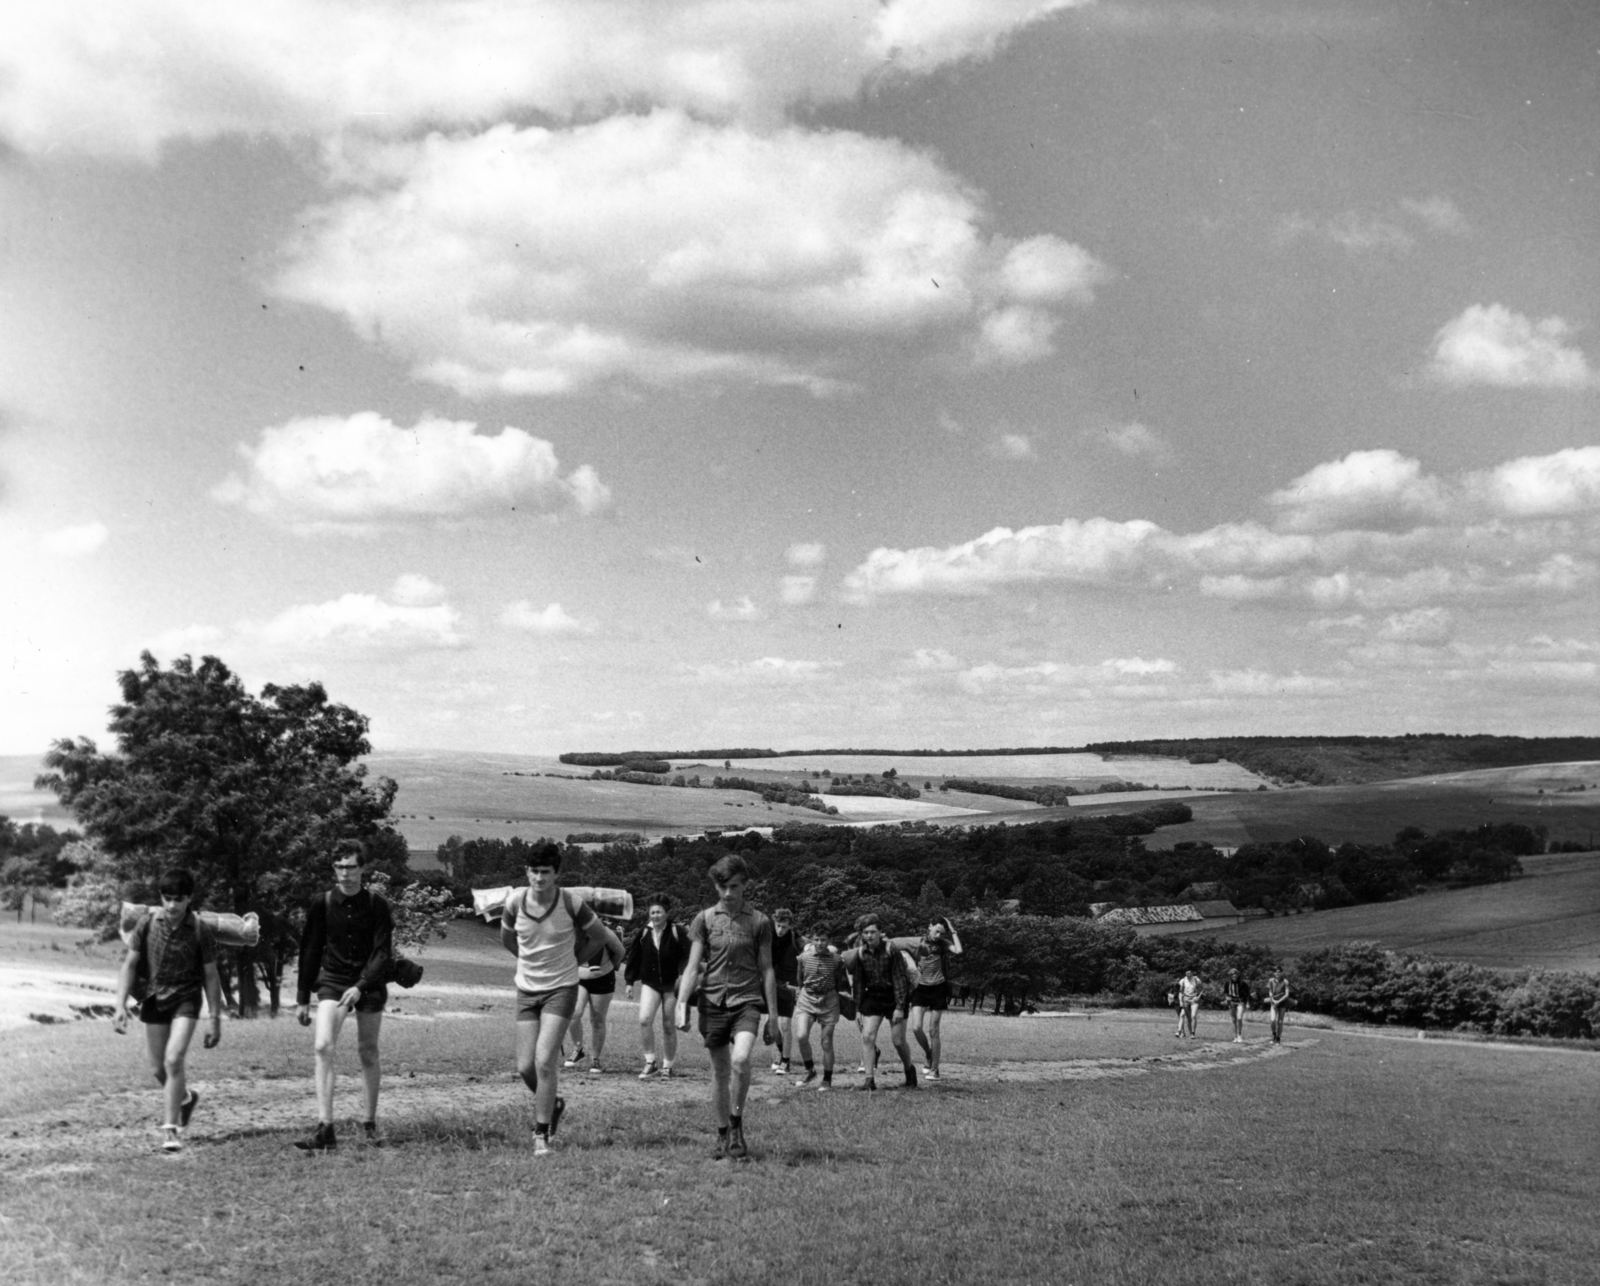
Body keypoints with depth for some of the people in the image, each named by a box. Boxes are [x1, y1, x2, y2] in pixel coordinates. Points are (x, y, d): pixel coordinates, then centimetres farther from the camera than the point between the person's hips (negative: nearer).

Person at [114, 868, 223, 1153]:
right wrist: (121, 1006, -8)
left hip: (185, 1000, -3)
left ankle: (170, 1128, -10)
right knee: (158, 1068, 10)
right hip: (154, 998, 3)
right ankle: (186, 1097, 41)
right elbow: (130, 964, 0)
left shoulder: (199, 931, -11)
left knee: (174, 1060, -19)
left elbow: (210, 976, -4)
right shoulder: (147, 923, -7)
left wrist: (215, 1020, -4)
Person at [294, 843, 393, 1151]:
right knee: (323, 1047, -17)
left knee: (368, 1053, 6)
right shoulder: (321, 904, -1)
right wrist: (302, 999, 6)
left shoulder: (376, 905, -5)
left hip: (369, 984, 0)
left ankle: (370, 1122, 23)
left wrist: (360, 987, -22)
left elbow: (383, 953, -8)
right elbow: (309, 951, 6)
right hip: (332, 982, 1)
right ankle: (325, 1128, -19)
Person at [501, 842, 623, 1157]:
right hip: (526, 991, 3)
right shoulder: (515, 901, -7)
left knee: (544, 1062, -15)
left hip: (561, 989, -3)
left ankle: (541, 1134, -3)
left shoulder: (572, 904, -14)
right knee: (525, 1067, 0)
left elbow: (602, 937, 1)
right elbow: (507, 939, 14)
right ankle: (553, 1103, 32)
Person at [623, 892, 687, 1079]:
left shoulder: (676, 932, -8)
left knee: (668, 1026, 5)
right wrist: (630, 981, 9)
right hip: (650, 983, 2)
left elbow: (687, 957, -8)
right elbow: (634, 957, 10)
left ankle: (667, 1065, 21)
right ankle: (649, 1062, -6)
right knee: (644, 1020, -17)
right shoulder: (644, 933, 1)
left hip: (672, 985, -2)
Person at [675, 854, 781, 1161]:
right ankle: (723, 1136, 22)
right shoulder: (705, 919, 4)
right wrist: (681, 1004, -10)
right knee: (720, 1071, 6)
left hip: (747, 1001, -1)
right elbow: (693, 966, 3)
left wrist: (773, 1017, 6)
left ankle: (737, 1125, -4)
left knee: (740, 1060, -24)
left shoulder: (759, 922, 3)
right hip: (713, 1001, 1)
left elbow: (767, 970, 7)